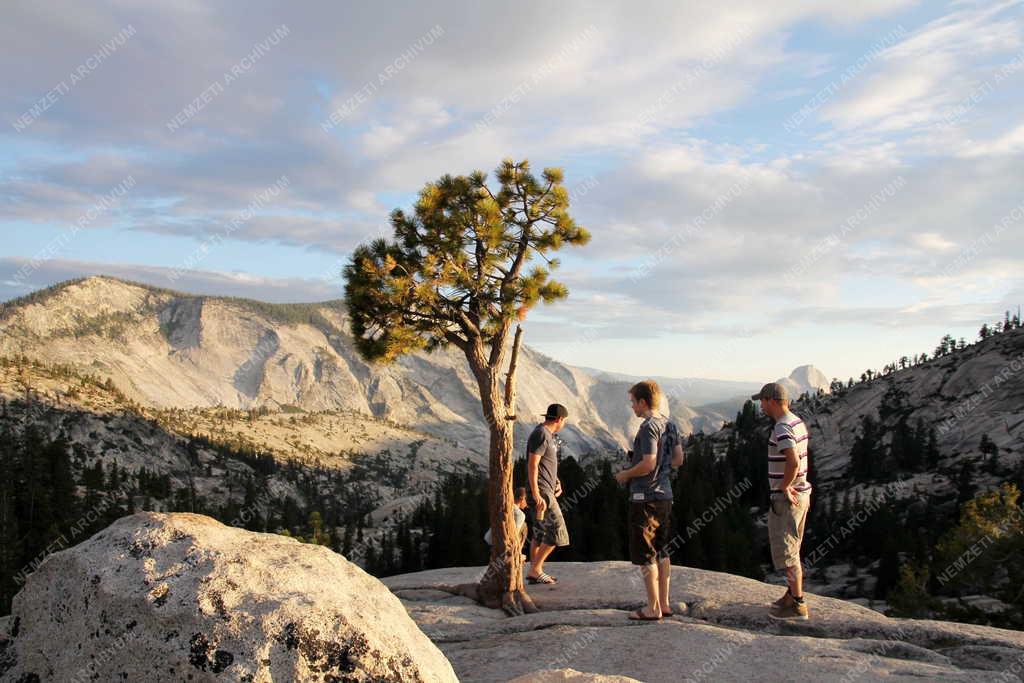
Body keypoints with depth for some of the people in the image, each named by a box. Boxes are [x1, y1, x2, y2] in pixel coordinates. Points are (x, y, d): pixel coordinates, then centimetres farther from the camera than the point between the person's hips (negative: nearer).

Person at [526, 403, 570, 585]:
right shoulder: (540, 435, -16)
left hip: (547, 489, 10)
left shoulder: (548, 434, 15)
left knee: (541, 533, 11)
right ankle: (535, 569, -4)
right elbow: (532, 465, -21)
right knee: (556, 530, -9)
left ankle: (534, 573, 15)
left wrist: (557, 481, 15)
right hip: (541, 490, -10)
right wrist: (536, 495, -25)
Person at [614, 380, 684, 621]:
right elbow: (678, 460, 13)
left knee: (645, 555, 1)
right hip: (665, 495, 9)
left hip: (645, 497, -9)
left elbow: (648, 463, -23)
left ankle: (653, 608, 6)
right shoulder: (670, 425, 9)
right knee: (661, 551, 16)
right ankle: (664, 604, 22)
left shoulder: (649, 427, -18)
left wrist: (625, 474, -8)